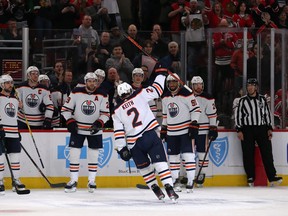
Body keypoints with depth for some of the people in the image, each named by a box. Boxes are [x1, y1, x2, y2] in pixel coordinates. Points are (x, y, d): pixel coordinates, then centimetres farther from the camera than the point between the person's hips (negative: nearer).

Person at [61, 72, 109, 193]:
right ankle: (73, 181, 4)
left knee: (93, 155, 3)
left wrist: (99, 123, -18)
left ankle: (91, 181, 13)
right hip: (77, 128, 0)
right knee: (74, 154, -3)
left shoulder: (102, 95, -5)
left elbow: (106, 113, -2)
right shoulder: (76, 93, -7)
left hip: (94, 129, 0)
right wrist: (70, 122, -12)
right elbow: (65, 109, -2)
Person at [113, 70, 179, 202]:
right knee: (160, 163, -5)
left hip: (134, 144, 2)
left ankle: (156, 189, 18)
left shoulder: (117, 111, 10)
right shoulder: (140, 95, 3)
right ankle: (169, 188, -17)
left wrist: (122, 149, 8)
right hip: (150, 135, -2)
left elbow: (119, 132, 5)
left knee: (144, 167, 20)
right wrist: (161, 76, 19)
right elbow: (156, 90, 7)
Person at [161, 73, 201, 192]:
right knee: (173, 156, 8)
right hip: (171, 132, 6)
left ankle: (190, 181, -10)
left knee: (188, 155, -11)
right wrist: (163, 128, 18)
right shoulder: (165, 97, 9)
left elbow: (196, 110, -11)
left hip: (186, 130, -6)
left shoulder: (186, 94, -11)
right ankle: (175, 181, 17)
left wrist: (194, 124, -17)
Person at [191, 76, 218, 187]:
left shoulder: (208, 98, -2)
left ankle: (202, 175, 5)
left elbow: (212, 114, -4)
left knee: (202, 153, -1)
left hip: (203, 130, -3)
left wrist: (213, 128, -8)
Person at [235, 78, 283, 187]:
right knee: (248, 155, -2)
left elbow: (267, 114, 13)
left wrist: (269, 128, 6)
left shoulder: (262, 99, 9)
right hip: (247, 130, -1)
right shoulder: (243, 100, 2)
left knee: (267, 152, -5)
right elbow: (238, 115, 2)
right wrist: (239, 130, -5)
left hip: (261, 129, 1)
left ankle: (272, 177, -5)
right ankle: (250, 178, 7)